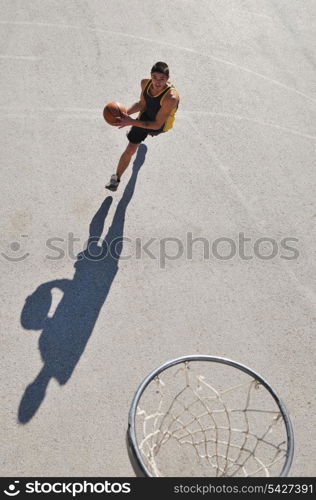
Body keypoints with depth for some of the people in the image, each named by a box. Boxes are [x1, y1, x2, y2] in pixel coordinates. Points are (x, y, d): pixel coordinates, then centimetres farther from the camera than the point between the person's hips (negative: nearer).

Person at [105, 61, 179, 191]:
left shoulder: (171, 97, -45)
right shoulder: (145, 83, -25)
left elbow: (157, 124, -41)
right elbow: (142, 104, -7)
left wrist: (132, 122, -48)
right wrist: (125, 112, -26)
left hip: (160, 124, -2)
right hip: (145, 116, 3)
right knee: (130, 150, -1)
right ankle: (116, 178, 18)